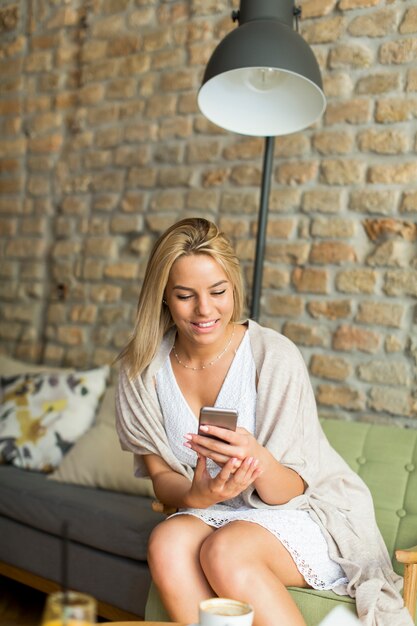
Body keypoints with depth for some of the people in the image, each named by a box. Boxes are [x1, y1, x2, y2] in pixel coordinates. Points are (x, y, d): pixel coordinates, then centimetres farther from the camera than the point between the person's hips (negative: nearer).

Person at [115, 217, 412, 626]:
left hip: (311, 513, -3)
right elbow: (160, 475, -3)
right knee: (167, 543, -29)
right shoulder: (143, 369, -7)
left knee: (225, 551, -32)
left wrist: (257, 460, -38)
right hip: (214, 515, 3)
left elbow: (288, 492, -15)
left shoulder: (274, 356, -19)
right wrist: (196, 495, -26)